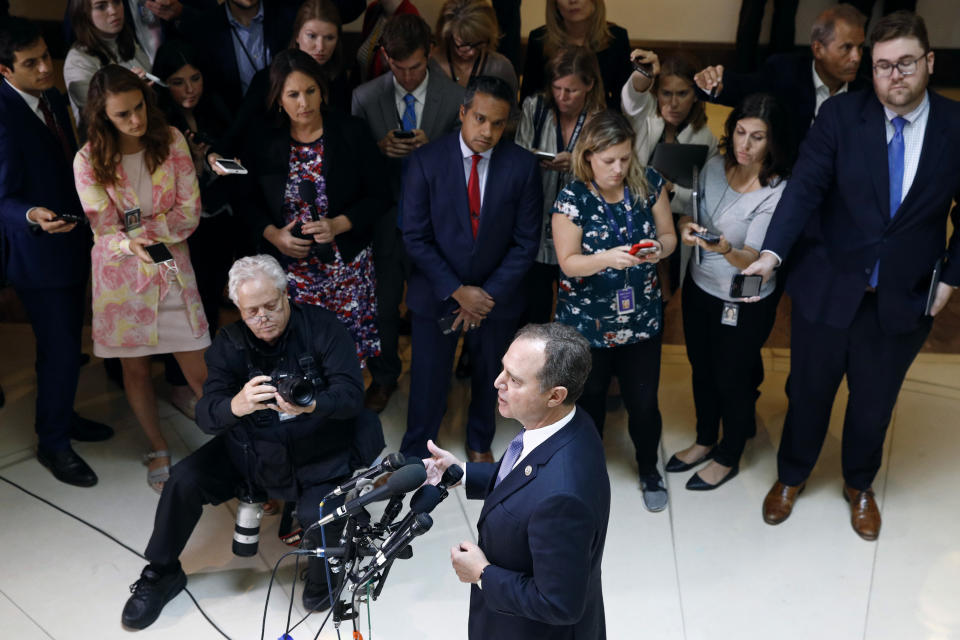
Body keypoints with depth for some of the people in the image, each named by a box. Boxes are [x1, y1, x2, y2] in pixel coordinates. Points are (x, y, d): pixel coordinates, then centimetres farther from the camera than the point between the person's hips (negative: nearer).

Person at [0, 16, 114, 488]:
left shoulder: (52, 99, 4)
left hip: (71, 242, 8)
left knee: (66, 342, 21)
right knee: (60, 350, 0)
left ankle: (59, 417, 40)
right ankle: (52, 444, 19)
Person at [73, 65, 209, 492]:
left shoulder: (171, 141, -6)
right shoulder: (89, 160, -9)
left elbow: (190, 213, -9)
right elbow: (107, 234, -13)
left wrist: (136, 227, -19)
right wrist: (162, 227, -27)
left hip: (172, 269, 0)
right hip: (122, 276, 0)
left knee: (199, 372, 0)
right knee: (135, 368, 13)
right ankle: (158, 449, 33)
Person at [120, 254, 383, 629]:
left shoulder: (322, 327, -13)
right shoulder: (230, 343, -6)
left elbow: (351, 394, -20)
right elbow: (206, 416, -16)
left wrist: (311, 404, -43)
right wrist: (235, 405, -41)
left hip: (320, 454, -3)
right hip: (251, 450, 4)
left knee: (320, 515, -29)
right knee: (184, 481, -12)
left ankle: (323, 580, 7)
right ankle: (162, 573, 15)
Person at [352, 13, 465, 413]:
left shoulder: (455, 98, -11)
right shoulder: (365, 98, -6)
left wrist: (432, 147, -24)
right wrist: (380, 148, -21)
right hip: (383, 220, 1)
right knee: (382, 305, 17)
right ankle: (384, 377, 40)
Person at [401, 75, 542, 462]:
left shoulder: (523, 166, -9)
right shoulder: (426, 162, -12)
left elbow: (526, 241, -7)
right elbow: (416, 238, -11)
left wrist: (488, 295, -13)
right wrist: (458, 292, -16)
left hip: (496, 297, 2)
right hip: (437, 295, -1)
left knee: (488, 377, 20)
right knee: (429, 382, 8)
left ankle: (480, 444, 47)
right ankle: (414, 452, 33)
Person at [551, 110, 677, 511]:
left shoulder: (649, 184, -7)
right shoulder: (572, 199, -15)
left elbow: (668, 235, 2)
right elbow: (568, 262, -14)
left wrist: (659, 248, -21)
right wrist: (607, 258, -33)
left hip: (642, 320, 2)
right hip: (586, 324, -2)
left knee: (643, 403, 10)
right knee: (589, 401, 16)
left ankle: (649, 470, 39)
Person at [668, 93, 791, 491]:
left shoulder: (776, 192, -23)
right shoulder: (714, 168, -7)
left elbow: (752, 259, -26)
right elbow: (689, 213, 6)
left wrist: (727, 250, -47)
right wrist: (686, 226, -18)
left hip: (743, 306, -5)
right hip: (699, 289, 6)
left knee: (731, 380, 13)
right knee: (701, 369, 22)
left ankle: (728, 459, 38)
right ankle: (705, 441, 48)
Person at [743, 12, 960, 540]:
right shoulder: (841, 115, -10)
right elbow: (805, 187, -19)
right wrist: (773, 251, -31)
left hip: (903, 300, 1)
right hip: (828, 288, -1)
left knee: (874, 404, 17)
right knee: (808, 393, 15)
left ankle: (859, 486, 44)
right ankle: (791, 477, 41)